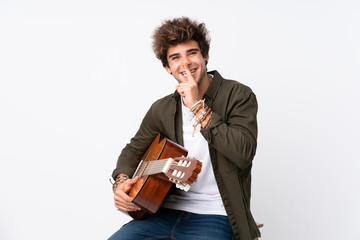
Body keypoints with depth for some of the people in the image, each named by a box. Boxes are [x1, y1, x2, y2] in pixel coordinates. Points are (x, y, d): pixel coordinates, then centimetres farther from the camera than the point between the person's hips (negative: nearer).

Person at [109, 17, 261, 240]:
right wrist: (121, 180, -1)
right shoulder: (162, 109, 9)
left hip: (214, 216, -4)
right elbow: (134, 148, 21)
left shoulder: (238, 95, -5)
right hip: (166, 211, 5)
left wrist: (198, 108, -18)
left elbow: (244, 153, -18)